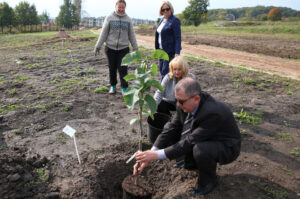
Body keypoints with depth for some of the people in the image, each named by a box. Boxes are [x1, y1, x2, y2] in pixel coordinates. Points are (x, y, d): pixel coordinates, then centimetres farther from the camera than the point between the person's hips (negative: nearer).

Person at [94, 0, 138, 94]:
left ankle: (124, 88, 3)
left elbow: (132, 35, 8)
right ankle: (113, 86, 24)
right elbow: (103, 33, 2)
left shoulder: (128, 19, 5)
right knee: (112, 68, 9)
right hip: (110, 48, 0)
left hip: (124, 48, 0)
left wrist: (135, 48, 7)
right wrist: (98, 46, 0)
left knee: (123, 69, -4)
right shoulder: (109, 18, 1)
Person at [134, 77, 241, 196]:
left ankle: (209, 179, -4)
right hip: (202, 140, 7)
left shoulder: (213, 113, -37)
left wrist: (157, 155, -34)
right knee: (169, 131, -6)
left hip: (226, 147, -6)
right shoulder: (185, 104, -16)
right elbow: (172, 128, -15)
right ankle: (192, 164, 13)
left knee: (200, 149, -38)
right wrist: (149, 156, -23)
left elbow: (190, 142, -36)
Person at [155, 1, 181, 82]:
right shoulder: (162, 19, 13)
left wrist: (177, 52, -22)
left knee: (165, 71, -6)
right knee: (161, 70, 13)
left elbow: (178, 37, -16)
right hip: (162, 50, 9)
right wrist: (157, 48, 17)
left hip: (170, 51, -8)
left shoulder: (175, 21, -11)